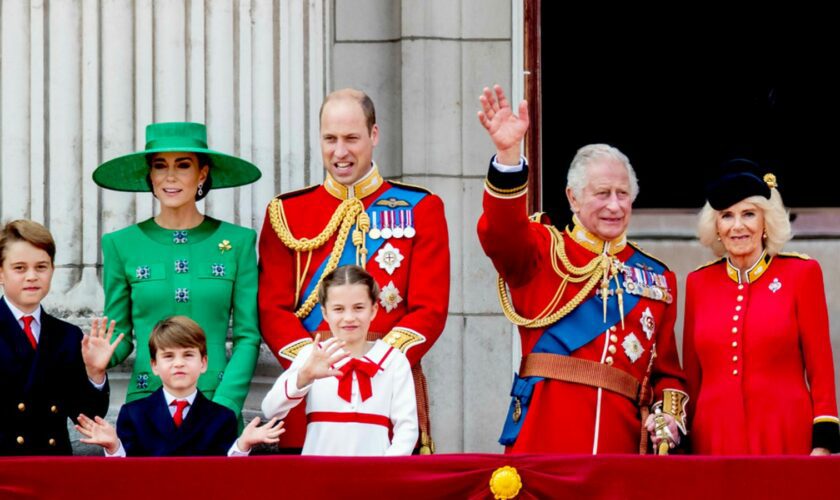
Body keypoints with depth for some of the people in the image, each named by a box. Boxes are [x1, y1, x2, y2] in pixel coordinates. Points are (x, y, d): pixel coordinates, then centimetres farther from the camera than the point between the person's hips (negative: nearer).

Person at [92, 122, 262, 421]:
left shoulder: (237, 242, 3)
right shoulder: (121, 245, 5)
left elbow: (248, 337, 1)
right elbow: (119, 337, 8)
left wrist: (224, 407, -11)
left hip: (217, 400, 0)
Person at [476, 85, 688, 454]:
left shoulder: (657, 279, 17)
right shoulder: (544, 251, 8)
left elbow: (666, 369, 19)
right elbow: (501, 233, -14)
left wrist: (670, 415, -2)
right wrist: (508, 152, -30)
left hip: (622, 442, 3)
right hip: (544, 438, -3)